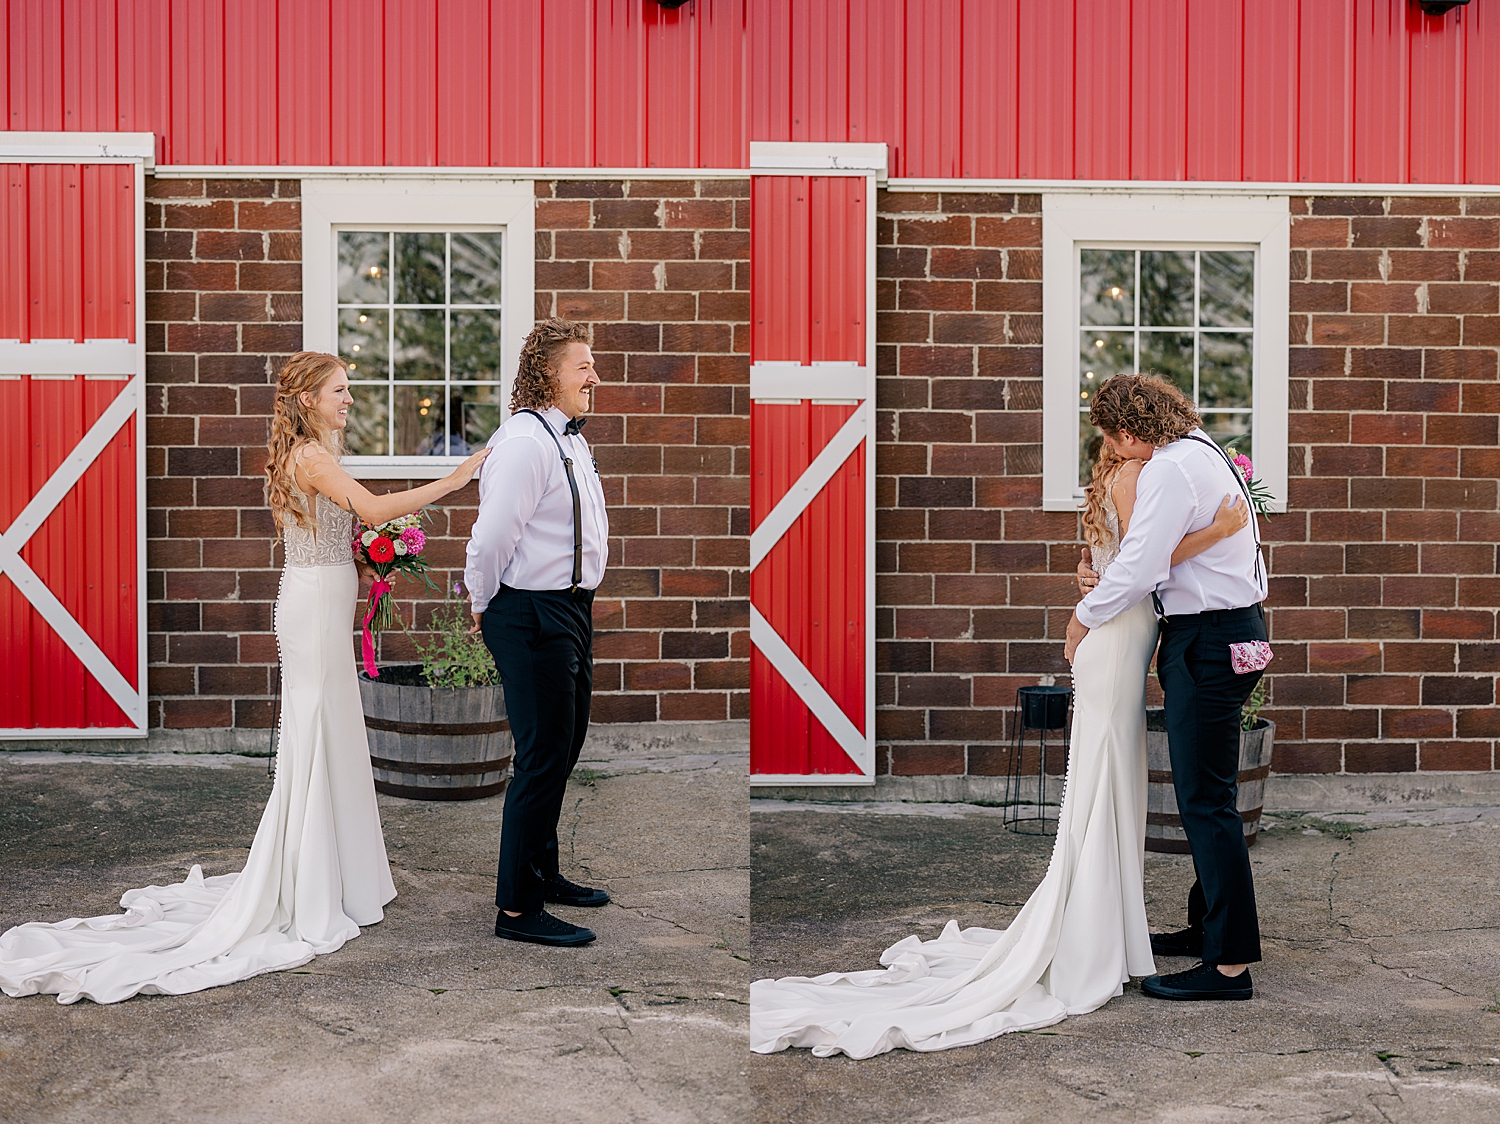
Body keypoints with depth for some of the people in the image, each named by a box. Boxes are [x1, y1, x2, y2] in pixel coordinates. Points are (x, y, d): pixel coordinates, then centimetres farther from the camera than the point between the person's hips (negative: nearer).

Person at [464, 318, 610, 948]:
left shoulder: (569, 437, 13)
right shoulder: (525, 442, -20)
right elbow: (492, 536, -21)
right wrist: (482, 606, -7)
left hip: (570, 610, 10)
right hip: (533, 617, -10)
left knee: (565, 747, 19)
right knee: (543, 756, -5)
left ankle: (543, 874, 36)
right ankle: (516, 908, 4)